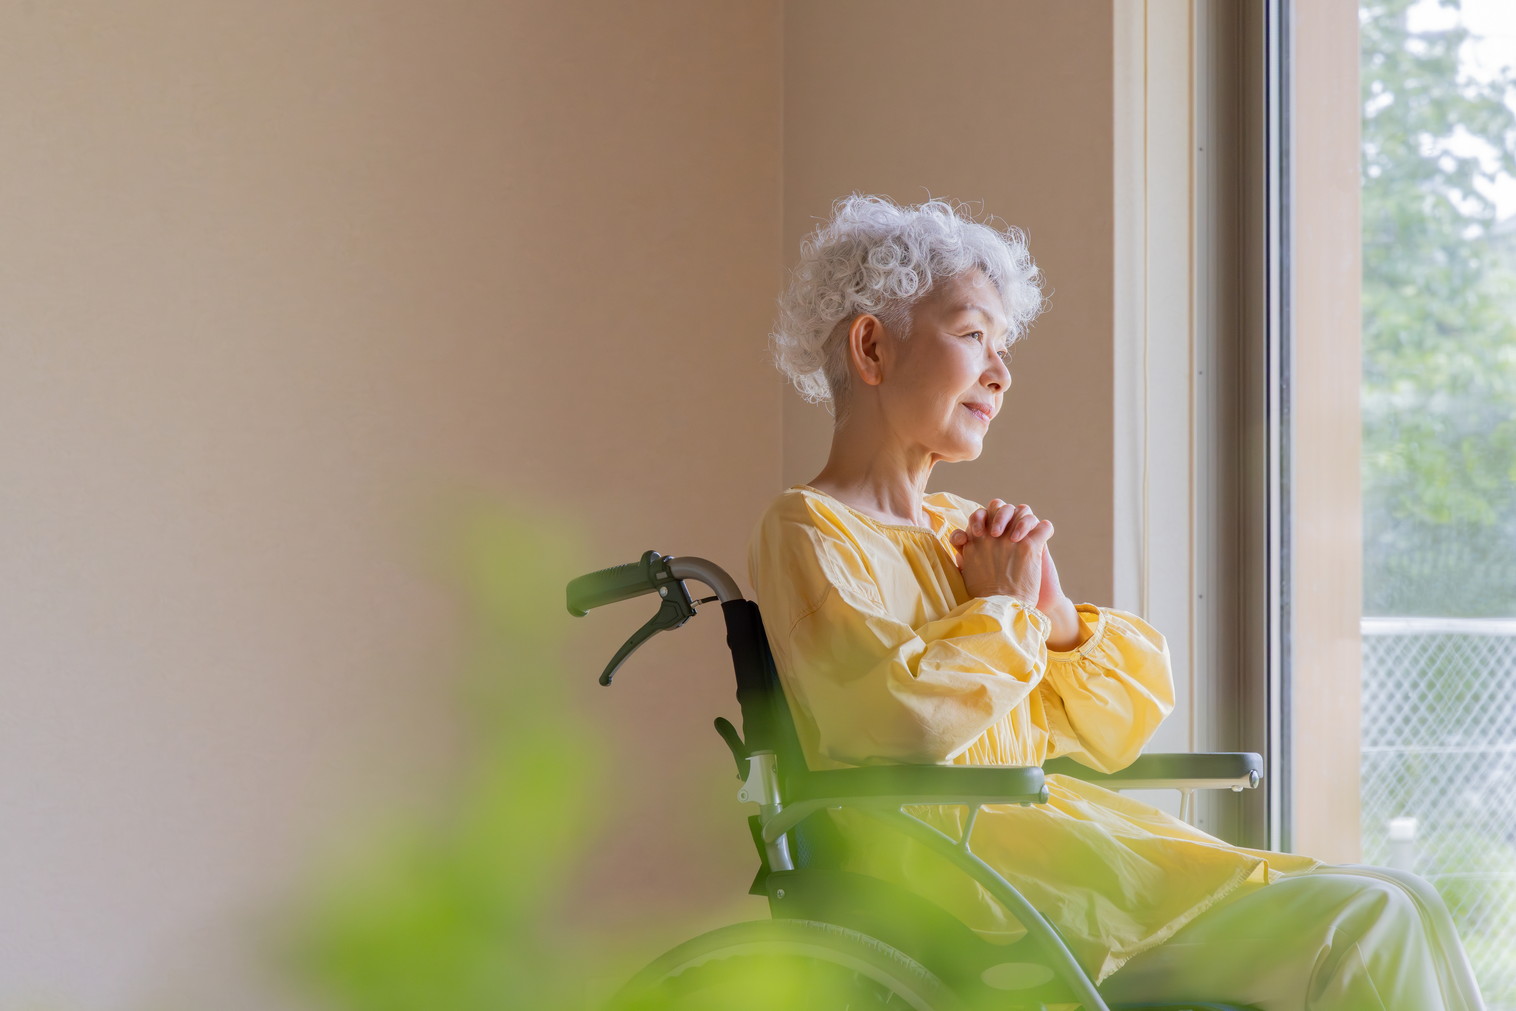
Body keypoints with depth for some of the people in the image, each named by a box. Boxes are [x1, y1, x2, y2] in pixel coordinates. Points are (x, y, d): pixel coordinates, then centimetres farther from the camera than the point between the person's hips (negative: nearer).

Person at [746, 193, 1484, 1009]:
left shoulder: (964, 529, 22)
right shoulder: (807, 530, -1)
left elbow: (1112, 733, 22)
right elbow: (898, 720, -20)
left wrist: (1056, 612, 4)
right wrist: (1003, 607, -3)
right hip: (951, 863, -8)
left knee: (1401, 906, -9)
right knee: (1362, 926, -21)